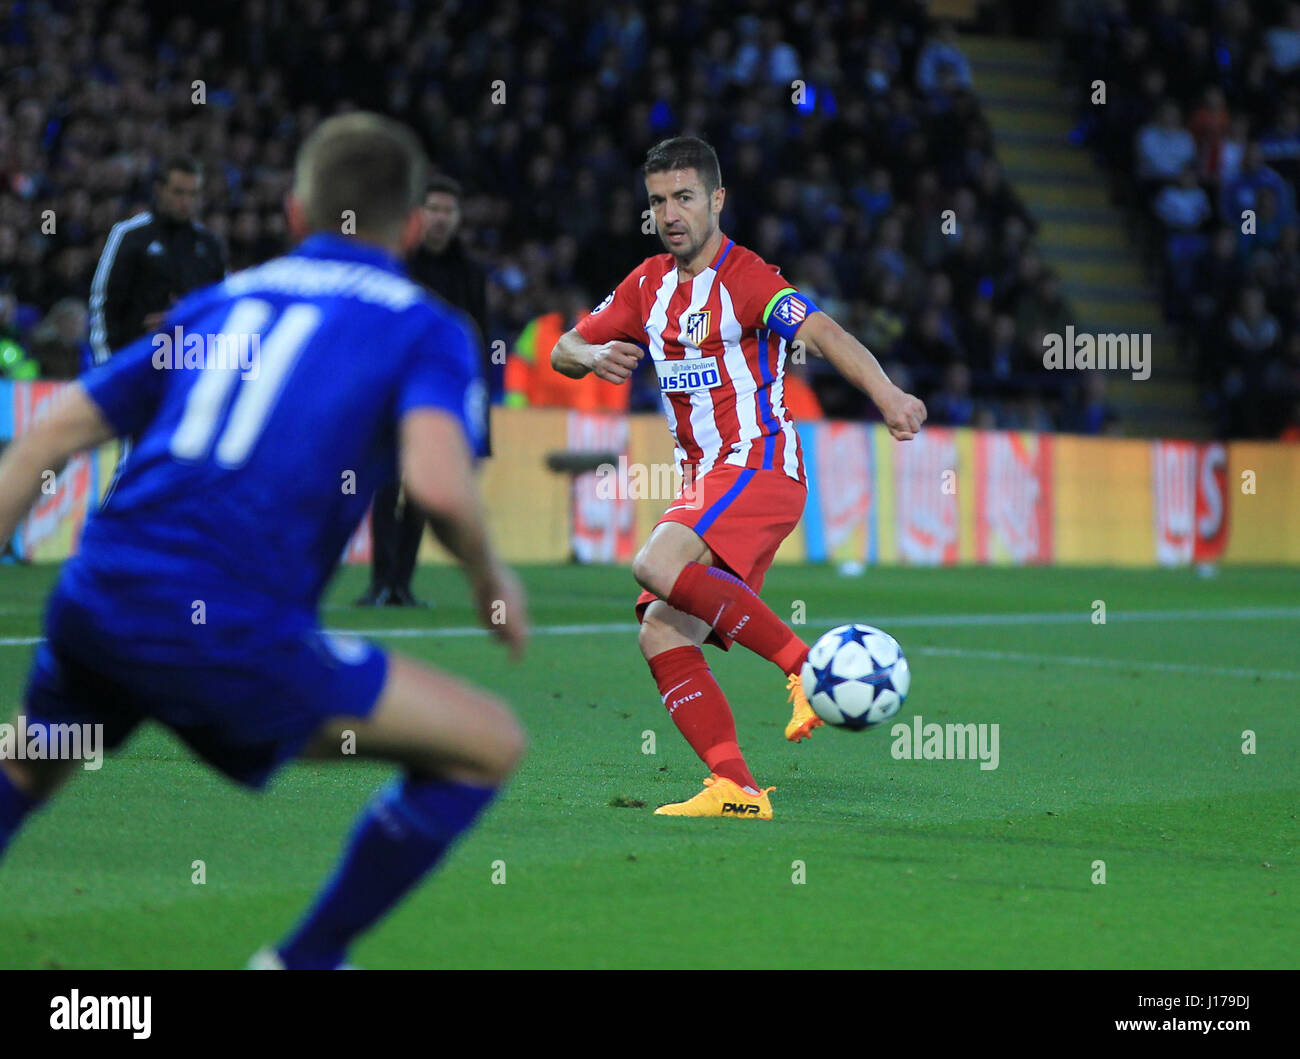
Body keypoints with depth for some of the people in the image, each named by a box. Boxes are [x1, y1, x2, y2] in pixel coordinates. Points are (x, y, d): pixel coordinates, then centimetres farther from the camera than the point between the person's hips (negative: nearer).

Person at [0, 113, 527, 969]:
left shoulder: (225, 299, 22)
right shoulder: (427, 329, 7)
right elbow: (438, 482, -14)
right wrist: (491, 579, 5)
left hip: (94, 604, 6)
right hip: (230, 633, -6)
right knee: (489, 745, 10)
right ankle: (303, 961, 16)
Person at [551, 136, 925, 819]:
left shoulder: (746, 278, -9)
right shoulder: (648, 284, 13)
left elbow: (823, 334, -25)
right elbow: (563, 351, 18)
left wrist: (886, 395, -42)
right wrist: (595, 356, -7)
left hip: (758, 466, -8)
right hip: (702, 481, 8)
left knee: (657, 565, -31)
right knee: (660, 634, -7)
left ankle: (804, 665, -24)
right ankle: (735, 790, -10)